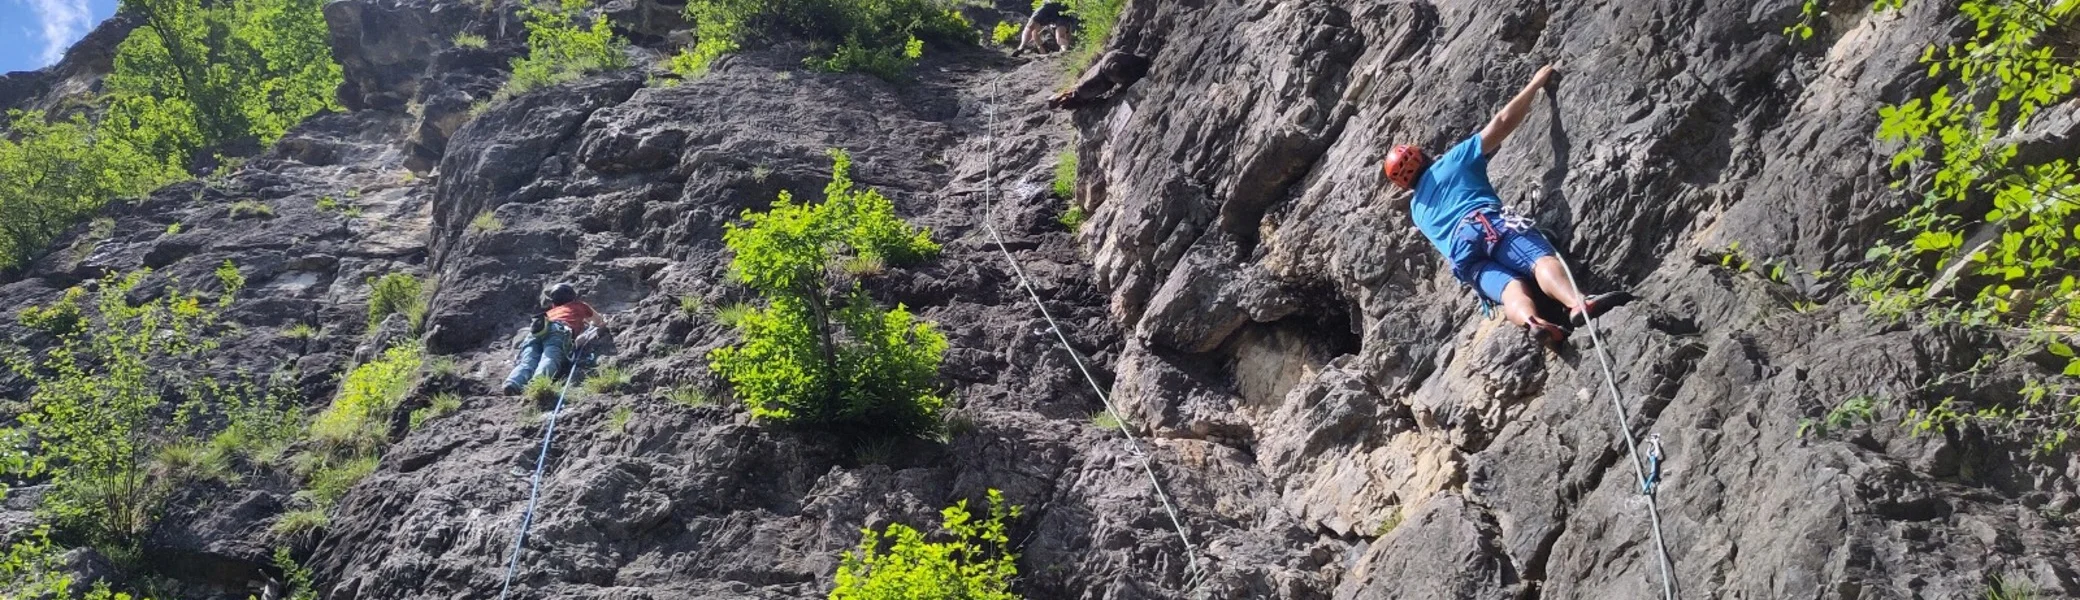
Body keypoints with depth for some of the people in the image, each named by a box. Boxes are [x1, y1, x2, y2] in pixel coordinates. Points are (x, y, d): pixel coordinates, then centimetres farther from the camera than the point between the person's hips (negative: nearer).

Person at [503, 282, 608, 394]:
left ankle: (512, 384, -54)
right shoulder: (579, 305, 40)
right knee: (550, 360, -29)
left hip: (536, 331, 3)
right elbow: (599, 321, 56)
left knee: (527, 363, -20)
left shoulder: (551, 311, 45)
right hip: (559, 330, -3)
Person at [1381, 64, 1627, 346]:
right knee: (1540, 258, -28)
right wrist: (1536, 83, 29)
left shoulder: (1417, 209, 36)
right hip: (1487, 223, -4)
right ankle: (1579, 303, -60)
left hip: (1460, 253, 4)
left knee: (1510, 286, -22)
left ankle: (1530, 321, -58)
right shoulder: (1453, 160, 23)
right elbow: (1503, 122, 19)